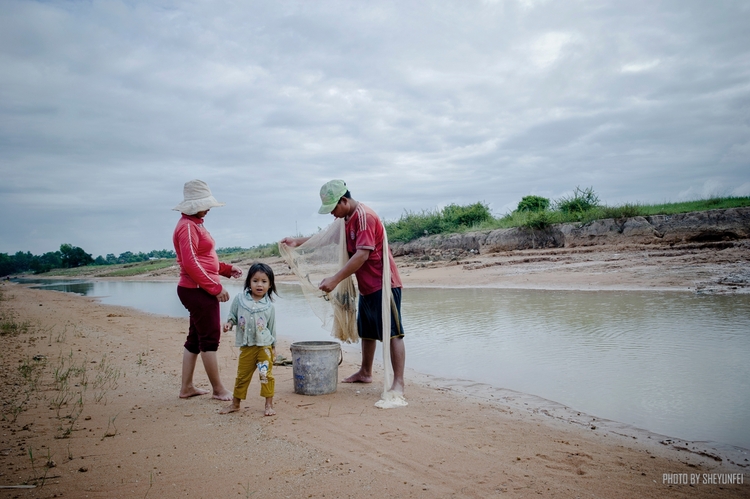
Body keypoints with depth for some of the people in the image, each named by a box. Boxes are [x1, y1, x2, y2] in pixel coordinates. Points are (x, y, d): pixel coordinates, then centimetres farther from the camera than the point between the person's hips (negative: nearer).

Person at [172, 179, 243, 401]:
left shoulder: (195, 224, 16)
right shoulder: (187, 227, -14)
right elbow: (191, 264, -21)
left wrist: (227, 269, 13)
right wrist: (216, 288, -19)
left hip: (198, 290, 10)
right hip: (198, 290, -10)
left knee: (195, 339, 14)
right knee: (210, 338, -4)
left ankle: (186, 387, 22)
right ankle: (218, 389, 5)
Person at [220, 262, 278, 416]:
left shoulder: (269, 306, -3)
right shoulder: (239, 300, -3)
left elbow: (272, 327, 5)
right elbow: (233, 316, 8)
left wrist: (273, 346, 8)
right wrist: (229, 323, -13)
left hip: (264, 345, -1)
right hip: (246, 346, 1)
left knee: (266, 375, -1)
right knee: (242, 376, 13)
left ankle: (269, 404, 12)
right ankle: (235, 403, 28)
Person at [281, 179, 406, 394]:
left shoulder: (364, 216, -19)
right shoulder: (348, 219, 11)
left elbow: (362, 255, -27)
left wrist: (335, 279, -27)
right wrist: (297, 241, 14)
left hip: (383, 284, -10)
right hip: (367, 287, 10)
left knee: (392, 333, -8)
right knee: (366, 332, 19)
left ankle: (398, 383, -7)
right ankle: (365, 373, 33)